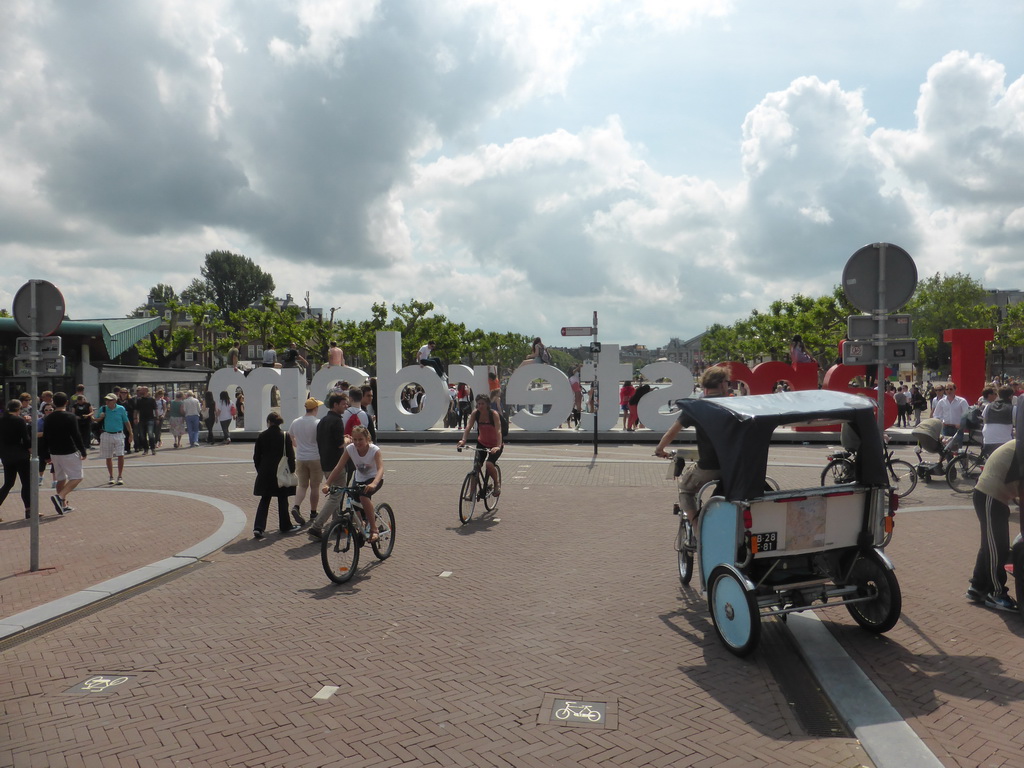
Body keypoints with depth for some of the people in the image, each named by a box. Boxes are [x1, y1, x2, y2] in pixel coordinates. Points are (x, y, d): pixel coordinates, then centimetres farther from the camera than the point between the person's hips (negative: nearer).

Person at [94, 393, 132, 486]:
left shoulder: (121, 409, -2)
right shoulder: (103, 408, 1)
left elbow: (126, 422, 5)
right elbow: (96, 420, 13)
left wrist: (130, 434, 4)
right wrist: (101, 417, -11)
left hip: (118, 435, -2)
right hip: (106, 435, 2)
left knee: (121, 455, -11)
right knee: (108, 457, 8)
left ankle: (120, 477, 0)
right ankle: (111, 477, 21)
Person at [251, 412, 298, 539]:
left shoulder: (261, 436, -1)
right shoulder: (285, 436, -7)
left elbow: (256, 456, 4)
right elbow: (290, 455, -6)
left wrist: (260, 470, 14)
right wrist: (291, 471, 3)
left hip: (265, 473, 2)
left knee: (264, 500, 9)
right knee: (282, 500, 11)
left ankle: (258, 528, -3)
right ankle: (285, 526, 19)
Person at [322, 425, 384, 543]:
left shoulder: (374, 450, -25)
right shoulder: (350, 449, -15)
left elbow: (380, 469, -38)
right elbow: (338, 468, -18)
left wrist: (373, 484, -58)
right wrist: (327, 484, -32)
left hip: (374, 479, -5)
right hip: (360, 479, 5)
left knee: (363, 495, -34)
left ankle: (374, 530, -27)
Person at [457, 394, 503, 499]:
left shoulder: (494, 414, -23)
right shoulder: (475, 413, -12)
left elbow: (498, 431, -32)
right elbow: (468, 427, -22)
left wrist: (498, 446, -47)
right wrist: (463, 440, -40)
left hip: (495, 445, -4)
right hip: (481, 444, 4)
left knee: (489, 464, -25)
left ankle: (497, 483, 3)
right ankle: (472, 492, 1)